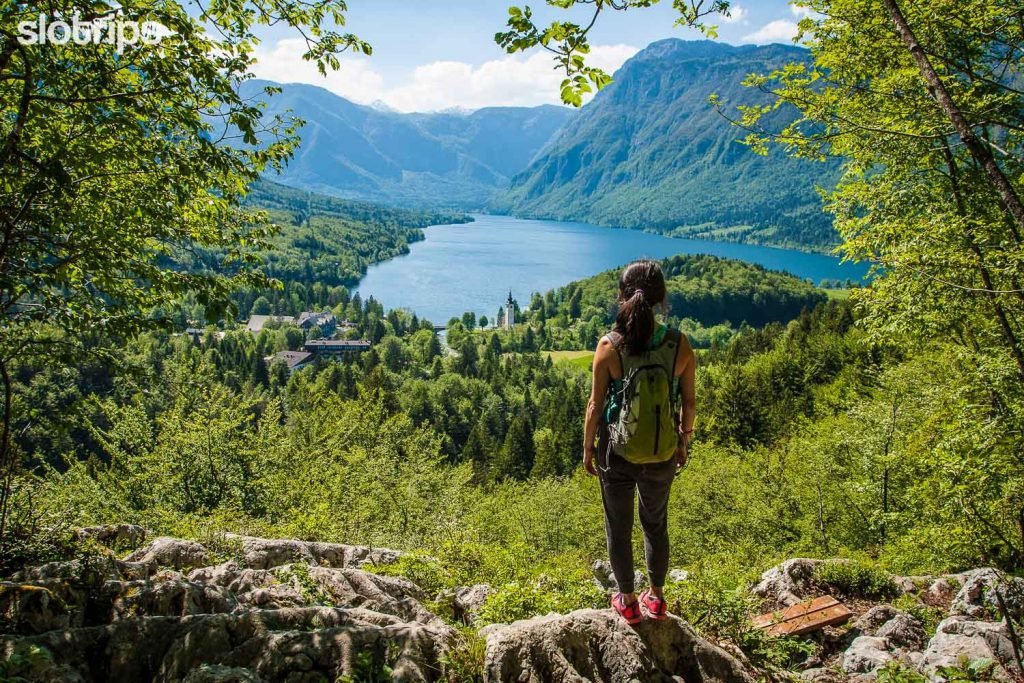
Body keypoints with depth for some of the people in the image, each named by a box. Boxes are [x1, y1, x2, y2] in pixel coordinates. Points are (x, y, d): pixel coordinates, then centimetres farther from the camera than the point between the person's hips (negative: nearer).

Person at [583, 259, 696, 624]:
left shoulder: (609, 346, -20)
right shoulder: (680, 345, -14)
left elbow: (596, 404, -12)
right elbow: (688, 402, -4)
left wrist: (588, 446, 4)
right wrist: (684, 442, 13)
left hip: (617, 452, -2)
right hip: (662, 453, 2)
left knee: (618, 526, 19)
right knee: (656, 524, 24)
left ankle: (628, 601, 36)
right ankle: (656, 598, 41)